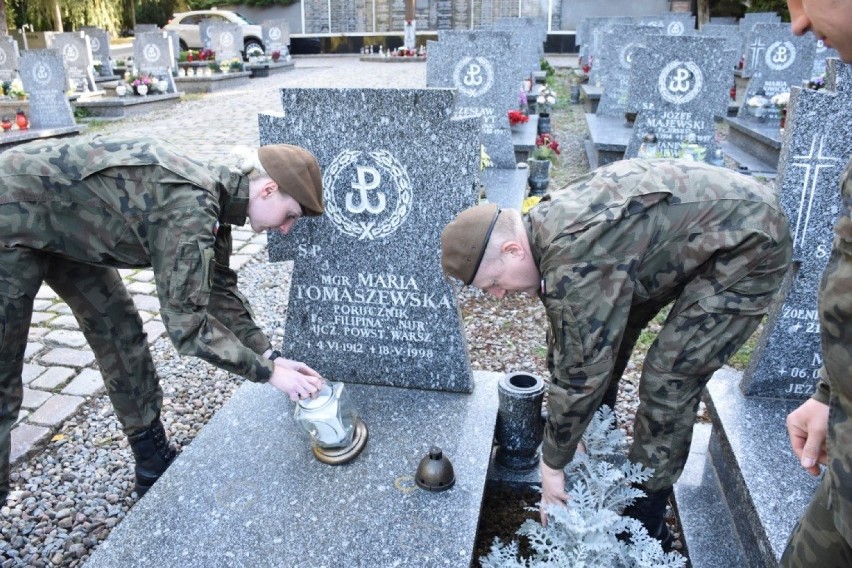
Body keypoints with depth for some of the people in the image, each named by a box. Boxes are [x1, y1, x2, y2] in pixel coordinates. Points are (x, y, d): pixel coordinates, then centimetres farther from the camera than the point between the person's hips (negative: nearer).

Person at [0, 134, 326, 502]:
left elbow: (220, 289, 5)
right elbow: (186, 324, -31)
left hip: (60, 220, 9)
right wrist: (269, 373, -22)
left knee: (119, 329, 10)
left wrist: (270, 355, -1)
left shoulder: (212, 196, -5)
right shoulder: (191, 206, -32)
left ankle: (155, 463, 23)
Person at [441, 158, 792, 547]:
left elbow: (581, 371, -27)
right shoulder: (548, 227, -5)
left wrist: (552, 465, -13)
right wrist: (564, 428, 11)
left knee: (669, 381, -12)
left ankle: (645, 523, 9)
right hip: (695, 226, 9)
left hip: (748, 242, -9)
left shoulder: (575, 258, -34)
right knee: (599, 334, 10)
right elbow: (565, 340, 5)